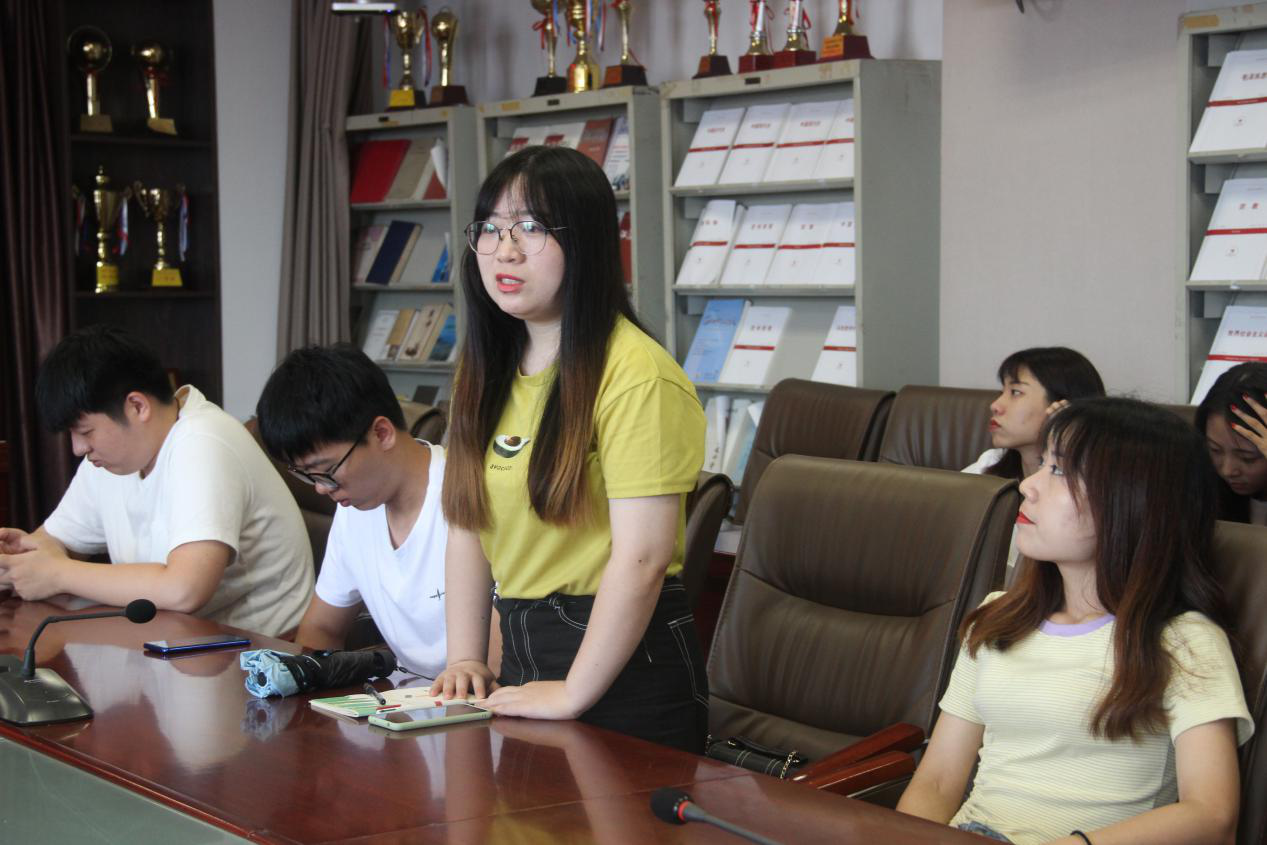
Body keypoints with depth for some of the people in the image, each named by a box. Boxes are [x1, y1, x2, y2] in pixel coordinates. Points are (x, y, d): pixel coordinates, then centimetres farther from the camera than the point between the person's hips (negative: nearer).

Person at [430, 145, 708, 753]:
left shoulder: (637, 375, -18)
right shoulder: (488, 368, 9)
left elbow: (641, 560, -22)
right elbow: (469, 527, 10)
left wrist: (574, 693, -18)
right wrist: (465, 659, 1)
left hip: (624, 671, -7)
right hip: (520, 657, 7)